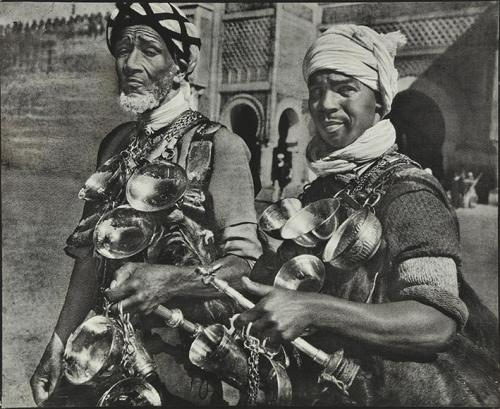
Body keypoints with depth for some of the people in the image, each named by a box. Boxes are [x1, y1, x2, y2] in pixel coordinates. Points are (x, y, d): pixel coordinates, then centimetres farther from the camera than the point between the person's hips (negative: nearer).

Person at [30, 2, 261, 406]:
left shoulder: (219, 146, -12)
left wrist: (168, 280, -31)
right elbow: (91, 253, 7)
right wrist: (59, 344, 3)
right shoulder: (117, 143, 5)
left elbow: (247, 263, -16)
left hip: (181, 360, -5)